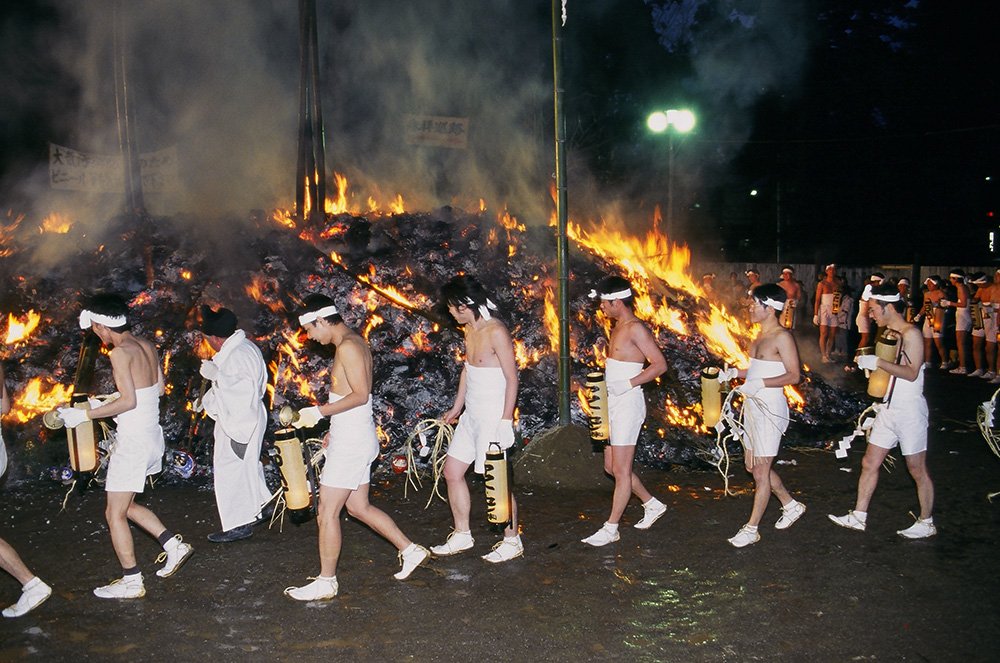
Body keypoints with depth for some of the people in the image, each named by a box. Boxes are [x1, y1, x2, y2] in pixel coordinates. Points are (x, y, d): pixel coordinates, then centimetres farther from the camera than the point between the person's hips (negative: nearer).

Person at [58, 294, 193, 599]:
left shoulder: (120, 352, -17)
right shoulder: (147, 347, 7)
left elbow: (128, 401, -22)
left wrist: (85, 415, -14)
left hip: (132, 441, -9)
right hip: (152, 436, 9)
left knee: (114, 514, 4)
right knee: (126, 505, 23)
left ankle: (131, 582, 11)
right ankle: (173, 545, 20)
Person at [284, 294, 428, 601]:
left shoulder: (348, 347, -17)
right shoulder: (355, 342, 13)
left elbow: (360, 395, -24)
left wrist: (319, 412, -20)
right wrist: (334, 430, 22)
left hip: (351, 444, -10)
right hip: (352, 439, 10)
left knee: (327, 513, -1)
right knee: (358, 507, 19)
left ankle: (326, 582, 10)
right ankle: (410, 550, 27)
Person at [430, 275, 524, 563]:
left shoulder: (496, 332, -18)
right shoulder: (469, 330, 10)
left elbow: (512, 378, -17)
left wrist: (506, 421, -20)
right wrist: (456, 408, 22)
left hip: (494, 417, -9)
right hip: (471, 416, 9)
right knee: (452, 471, 13)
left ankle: (512, 541, 15)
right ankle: (462, 535, 26)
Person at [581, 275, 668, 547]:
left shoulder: (636, 328, -14)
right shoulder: (618, 327, 14)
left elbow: (660, 364, -19)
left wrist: (628, 384, -24)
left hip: (628, 404, -10)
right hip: (613, 403, 10)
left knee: (621, 470, -1)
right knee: (612, 466, 16)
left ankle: (611, 528, 7)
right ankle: (652, 504, 31)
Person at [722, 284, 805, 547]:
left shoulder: (782, 337, -15)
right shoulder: (761, 335, 12)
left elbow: (793, 375, -18)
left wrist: (760, 384, -26)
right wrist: (734, 373, 5)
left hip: (770, 408, -10)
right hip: (753, 406, 10)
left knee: (760, 470, 0)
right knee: (752, 465, 18)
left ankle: (752, 528, 10)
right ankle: (791, 505, 36)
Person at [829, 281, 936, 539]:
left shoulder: (911, 334, -15)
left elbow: (911, 373, -24)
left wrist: (878, 362, -26)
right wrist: (867, 362, 8)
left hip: (910, 410, -9)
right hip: (887, 409, 9)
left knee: (917, 469, 4)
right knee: (869, 463, 9)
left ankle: (926, 523, 17)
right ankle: (859, 516, 16)